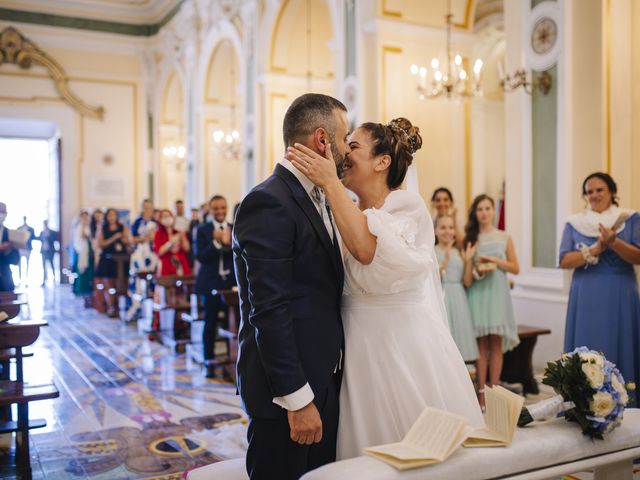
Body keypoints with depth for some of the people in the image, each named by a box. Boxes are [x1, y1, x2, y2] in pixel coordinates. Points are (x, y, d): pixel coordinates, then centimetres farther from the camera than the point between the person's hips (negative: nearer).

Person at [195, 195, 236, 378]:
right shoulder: (203, 230, 1)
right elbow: (200, 257, -8)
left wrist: (228, 242, -19)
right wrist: (216, 242, -20)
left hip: (232, 282, 1)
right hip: (211, 283, -1)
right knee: (210, 324, 5)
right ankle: (209, 363, 13)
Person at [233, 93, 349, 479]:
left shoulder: (315, 199, 13)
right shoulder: (268, 203, -17)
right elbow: (269, 311, -21)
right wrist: (298, 399, -20)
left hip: (324, 382, 9)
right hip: (288, 389, -9)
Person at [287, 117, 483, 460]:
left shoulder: (408, 206, -9)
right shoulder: (347, 214, 10)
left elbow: (368, 250, -29)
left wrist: (331, 183, -23)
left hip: (406, 345, -6)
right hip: (358, 346, 6)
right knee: (366, 451, 14)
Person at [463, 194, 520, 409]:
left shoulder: (504, 237, 8)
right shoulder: (469, 238, 6)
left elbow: (515, 268, 6)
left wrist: (496, 261, -8)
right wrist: (477, 270, -14)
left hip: (497, 292, 1)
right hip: (477, 293, 0)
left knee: (496, 342, -1)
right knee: (481, 342, -1)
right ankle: (481, 392, 3)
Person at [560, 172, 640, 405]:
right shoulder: (574, 223, 7)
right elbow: (565, 261, -3)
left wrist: (614, 243, -22)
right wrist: (596, 249, -15)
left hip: (620, 296, -1)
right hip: (586, 297, 1)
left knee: (620, 352, 1)